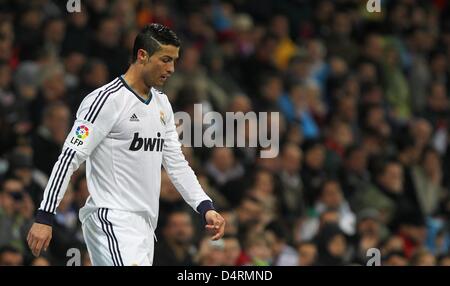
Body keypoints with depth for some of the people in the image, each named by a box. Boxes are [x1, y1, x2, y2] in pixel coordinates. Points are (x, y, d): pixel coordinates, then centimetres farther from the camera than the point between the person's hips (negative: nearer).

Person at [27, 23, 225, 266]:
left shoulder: (162, 103, 16)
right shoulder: (107, 100, -10)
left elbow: (176, 163, 21)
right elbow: (70, 158, -13)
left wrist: (206, 208, 8)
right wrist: (44, 217, -18)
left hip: (144, 225, 9)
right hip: (112, 220, -9)